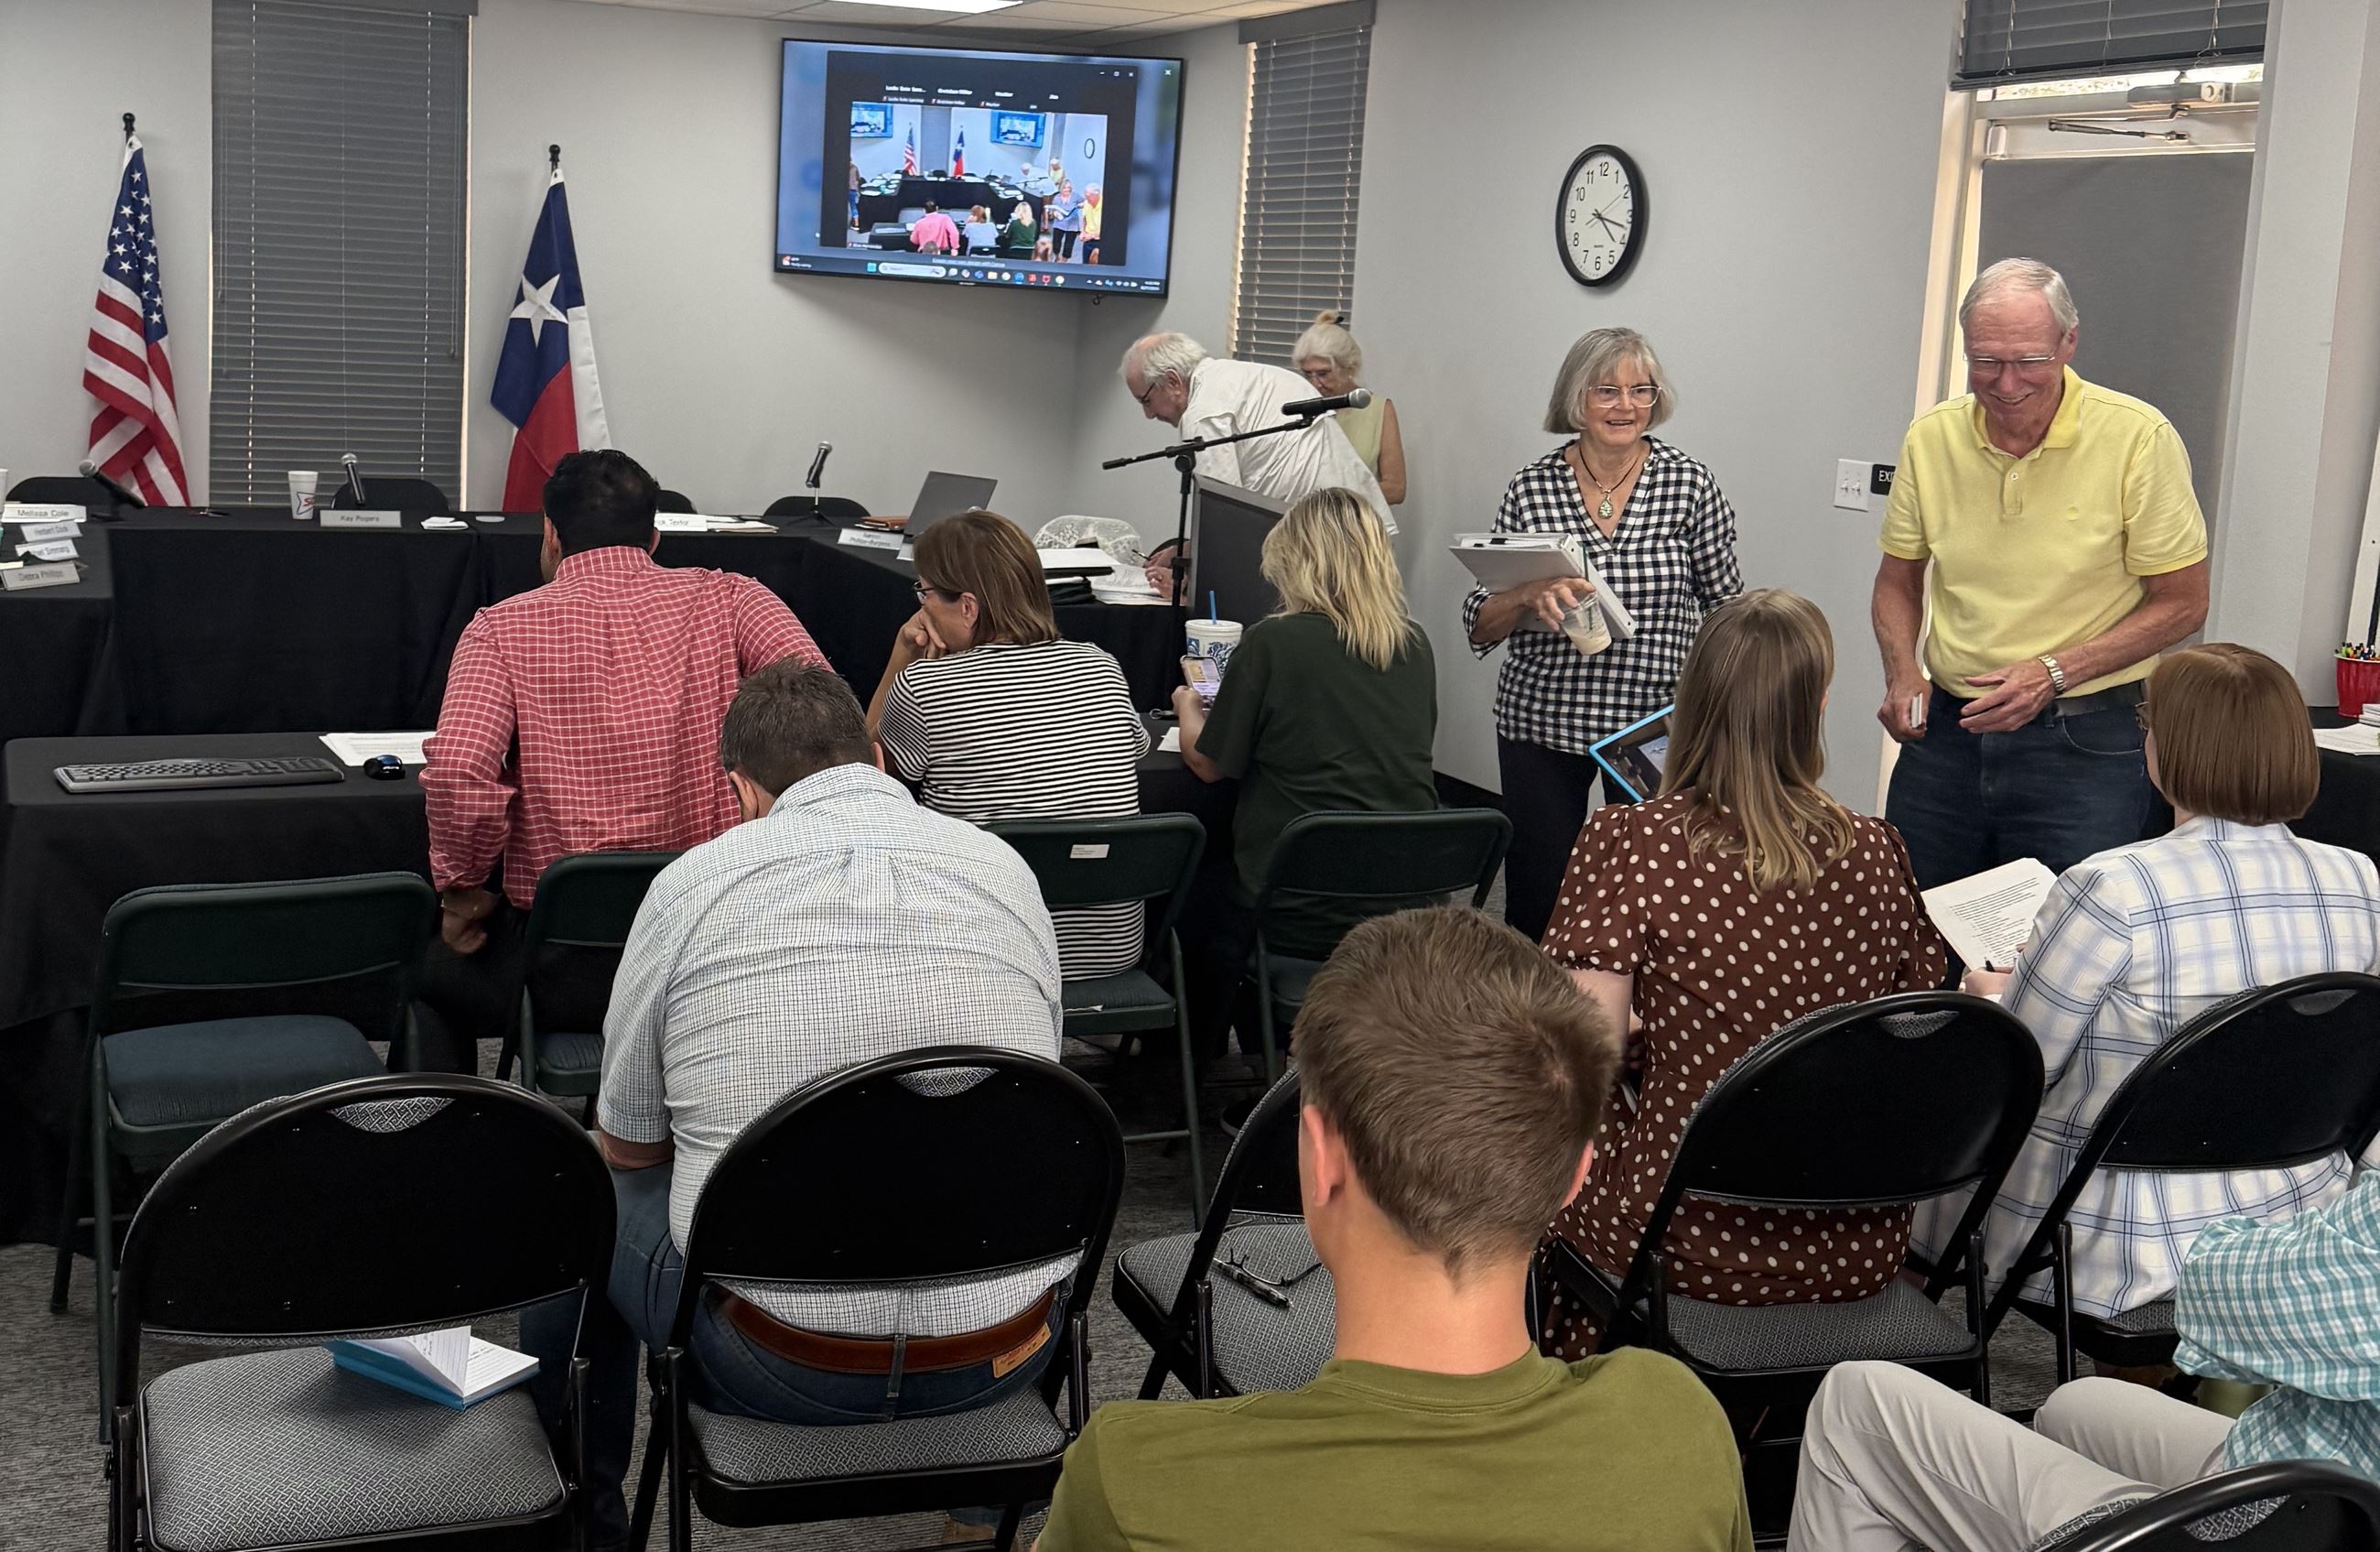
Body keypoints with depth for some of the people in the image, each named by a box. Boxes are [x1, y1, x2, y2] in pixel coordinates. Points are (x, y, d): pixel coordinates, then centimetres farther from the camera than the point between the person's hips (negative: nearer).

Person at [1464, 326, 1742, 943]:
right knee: (1537, 893, 5)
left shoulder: (1691, 483, -1)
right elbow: (1480, 626, 2)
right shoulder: (1531, 488, 0)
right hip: (1542, 722, 1)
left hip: (1655, 723, -1)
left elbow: (1725, 604, 8)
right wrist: (1530, 596, -18)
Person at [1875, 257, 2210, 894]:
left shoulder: (2139, 439, -10)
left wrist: (2053, 673, -15)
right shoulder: (1931, 437, 1)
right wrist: (1902, 676, -4)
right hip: (1945, 730, 4)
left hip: (2083, 747, -4)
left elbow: (2182, 603, -5)